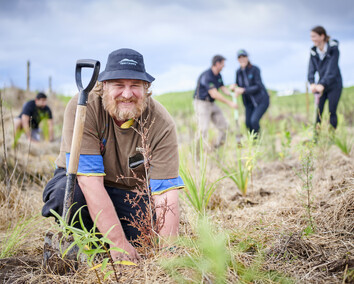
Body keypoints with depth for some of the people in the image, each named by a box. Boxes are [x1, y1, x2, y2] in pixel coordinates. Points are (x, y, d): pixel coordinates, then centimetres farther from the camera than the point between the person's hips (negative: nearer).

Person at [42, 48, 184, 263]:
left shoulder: (161, 124, -20)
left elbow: (166, 194, -23)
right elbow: (90, 181, -30)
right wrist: (119, 243, -34)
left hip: (130, 191, 2)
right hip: (80, 181, -2)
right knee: (67, 194, -35)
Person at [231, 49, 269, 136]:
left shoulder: (255, 69, -17)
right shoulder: (238, 72, -1)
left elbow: (258, 87, -21)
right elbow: (238, 83, 10)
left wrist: (243, 90, -29)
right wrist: (234, 86, -14)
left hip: (262, 100, -5)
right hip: (249, 102, 6)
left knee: (254, 120, -22)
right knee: (248, 123, -1)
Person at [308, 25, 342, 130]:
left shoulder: (333, 49, -16)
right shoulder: (314, 52, -1)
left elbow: (331, 69, -25)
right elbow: (311, 69, -8)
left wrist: (323, 84, -35)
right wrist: (312, 83, -26)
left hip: (334, 84, -4)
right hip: (321, 84, 4)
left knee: (332, 112, -4)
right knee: (318, 111, 0)